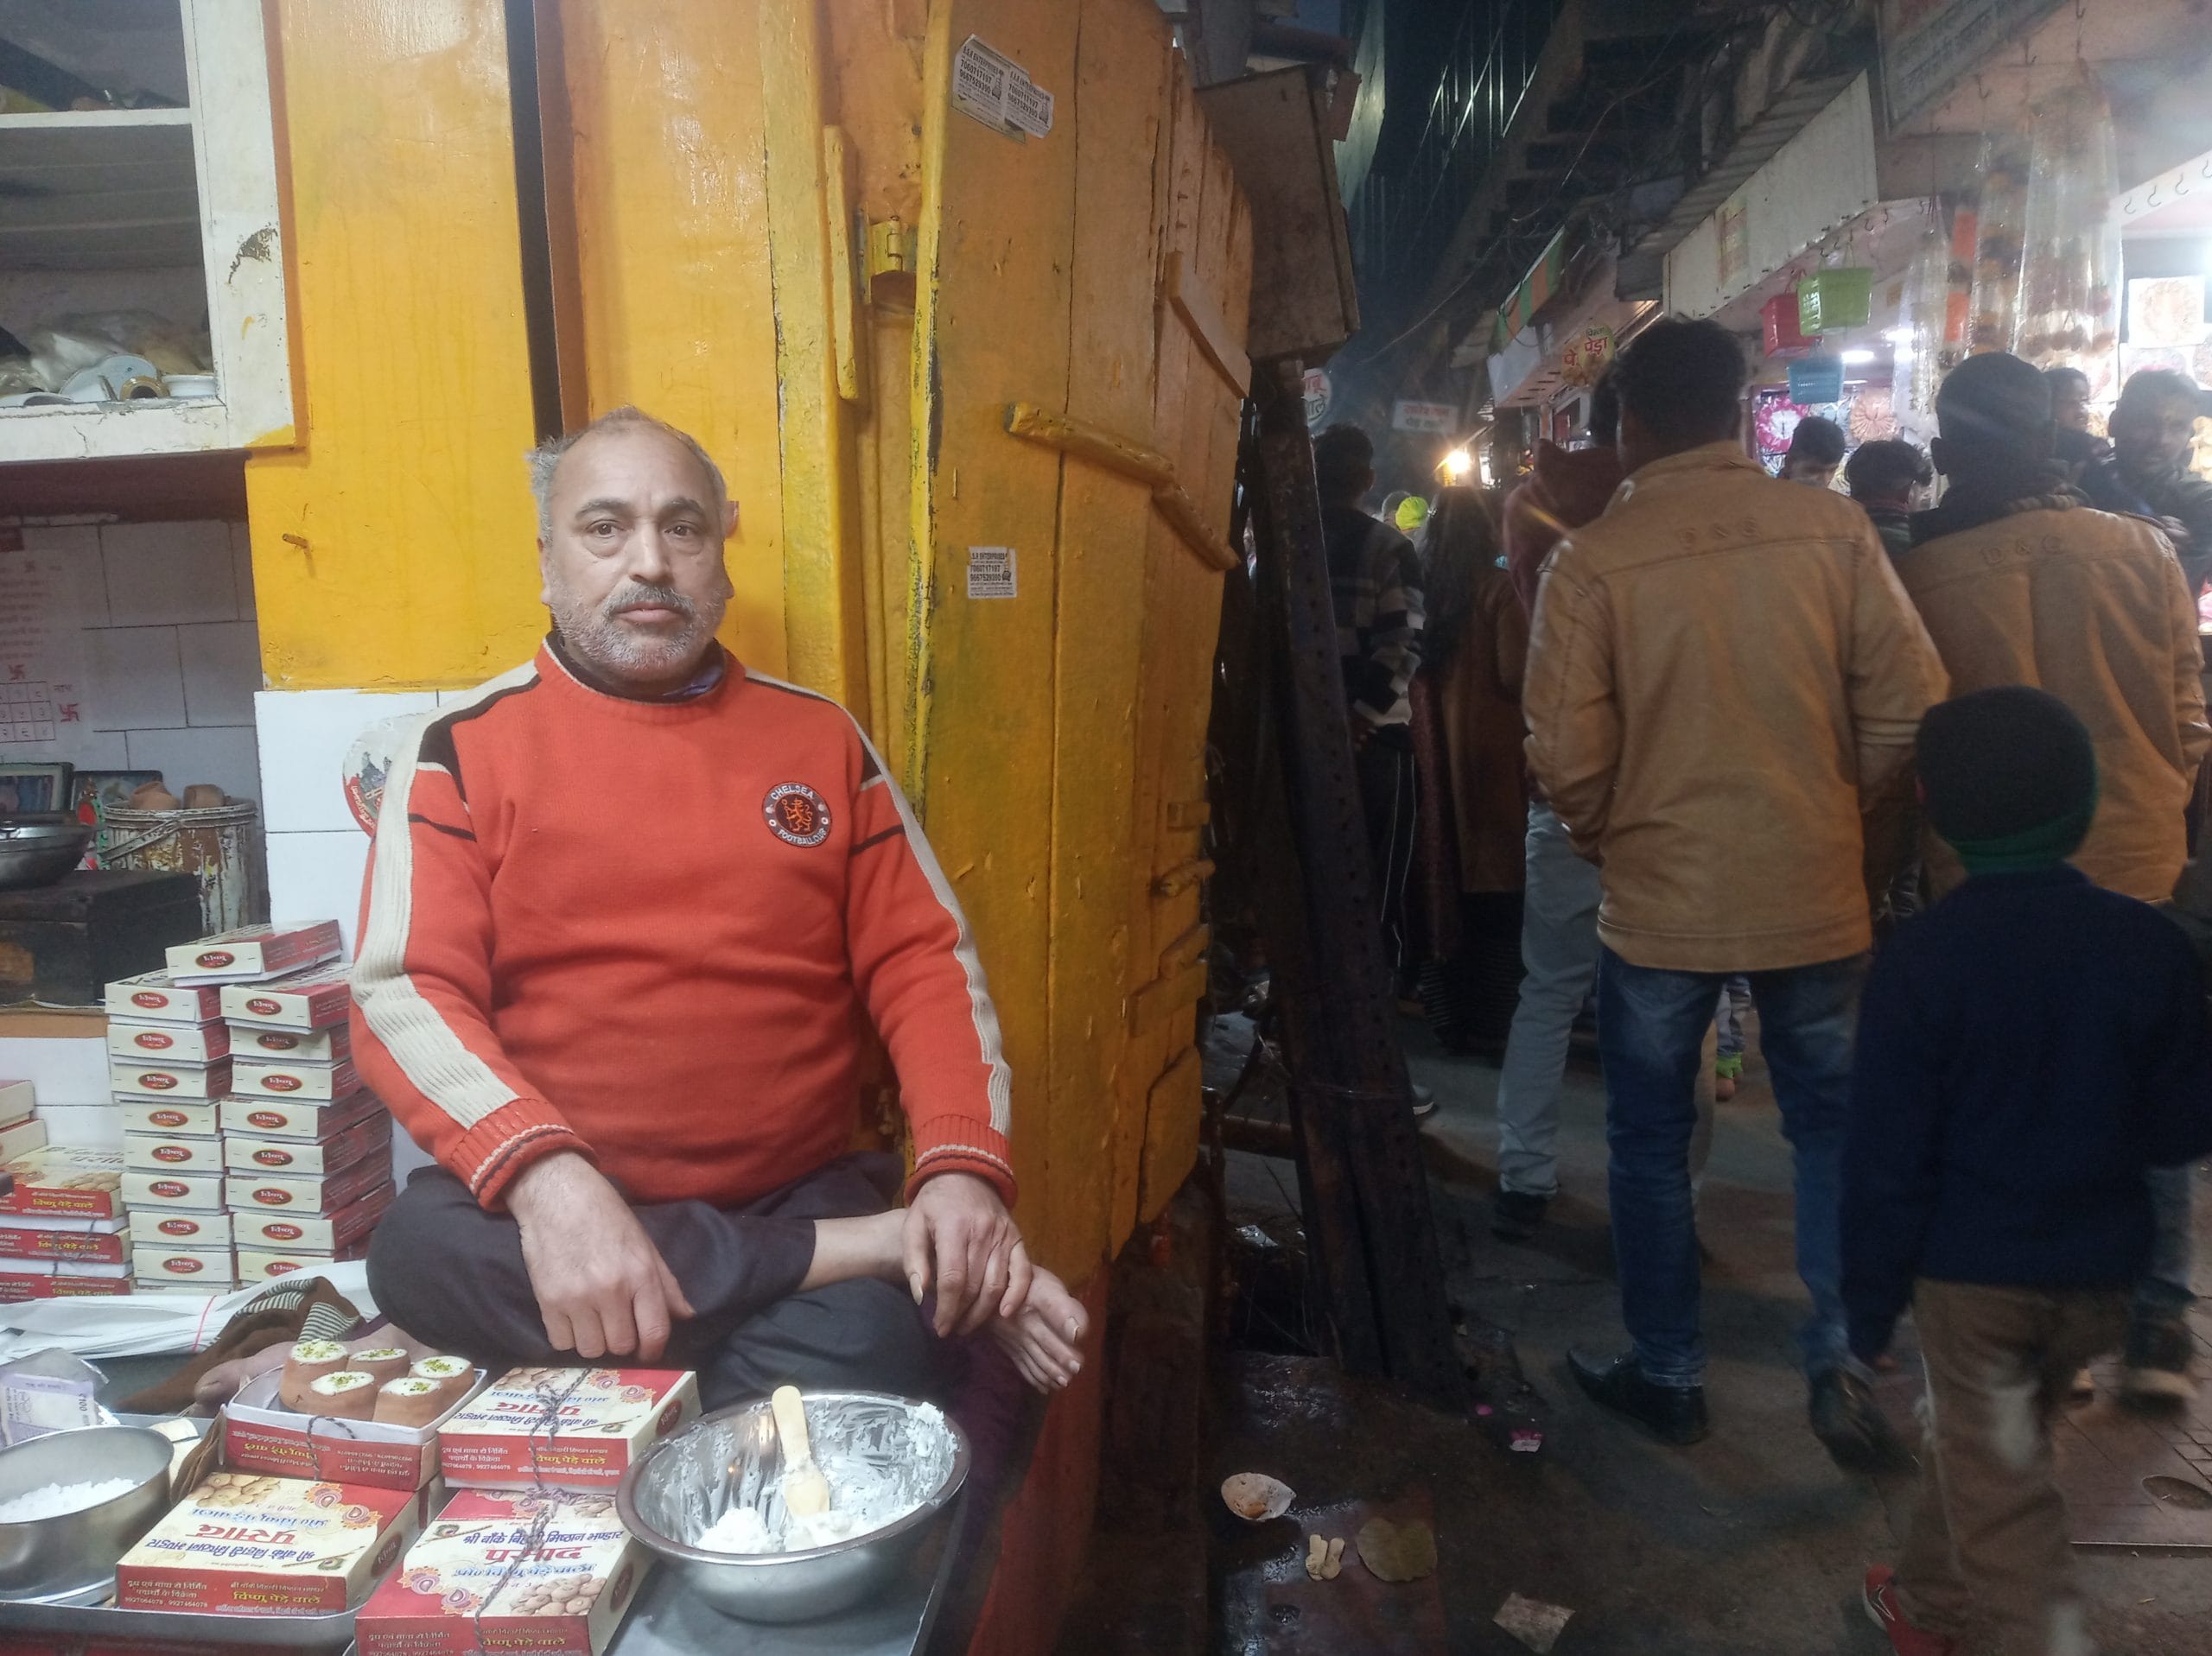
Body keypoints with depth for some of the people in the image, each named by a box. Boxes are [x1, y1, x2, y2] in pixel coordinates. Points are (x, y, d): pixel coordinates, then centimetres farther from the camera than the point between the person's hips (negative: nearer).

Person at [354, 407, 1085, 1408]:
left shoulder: (818, 738, 10)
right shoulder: (463, 749, 4)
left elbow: (925, 961, 6)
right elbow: (405, 993, -7)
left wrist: (963, 1167, -12)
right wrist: (546, 1176, -26)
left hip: (798, 1194, -2)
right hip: (549, 1201, 3)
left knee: (867, 1350, -35)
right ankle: (867, 1250, -21)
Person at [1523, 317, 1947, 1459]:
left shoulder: (1590, 561, -12)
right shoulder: (1833, 530, -6)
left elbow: (1567, 758, -12)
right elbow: (1909, 705, -5)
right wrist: (1837, 802, 12)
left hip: (1659, 901, -2)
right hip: (1816, 895, 2)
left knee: (1650, 1146, 15)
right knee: (1831, 1131, 20)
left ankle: (1665, 1377, 28)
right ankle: (1839, 1366, 22)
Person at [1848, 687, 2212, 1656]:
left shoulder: (1918, 961, -17)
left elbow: (1886, 1157, -14)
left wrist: (1870, 1302, -4)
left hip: (1971, 1267, -5)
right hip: (2098, 1269, 5)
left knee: (2000, 1488, 6)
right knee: (1990, 1444, 23)